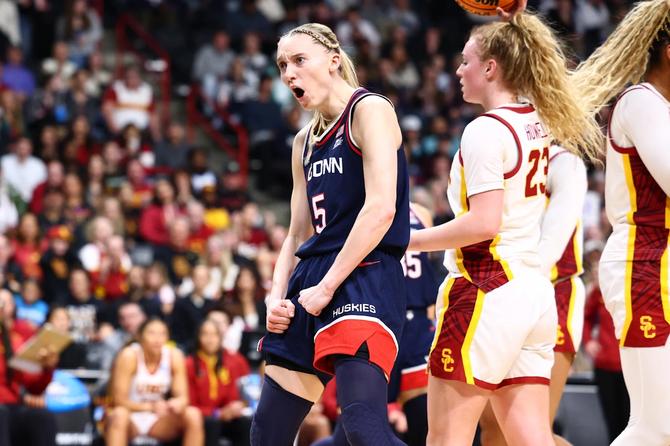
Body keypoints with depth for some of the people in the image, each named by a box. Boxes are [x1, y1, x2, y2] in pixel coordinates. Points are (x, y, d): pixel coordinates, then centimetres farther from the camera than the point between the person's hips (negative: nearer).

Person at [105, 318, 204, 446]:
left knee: (193, 415, -21)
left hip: (157, 421, 4)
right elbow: (119, 400, -20)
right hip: (131, 418, -4)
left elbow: (182, 397, -7)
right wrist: (150, 407, -34)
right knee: (119, 415, -37)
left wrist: (178, 403, -33)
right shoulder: (129, 356, -19)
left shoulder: (174, 356, -8)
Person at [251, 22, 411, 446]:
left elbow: (380, 209, -16)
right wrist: (277, 296, 4)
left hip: (364, 279, -9)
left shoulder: (369, 110, -5)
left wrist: (326, 287, -15)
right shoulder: (305, 141, 20)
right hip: (313, 282, 9)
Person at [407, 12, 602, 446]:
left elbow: (484, 223, -19)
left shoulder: (485, 130, -12)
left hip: (486, 289, -8)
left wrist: (409, 241, -12)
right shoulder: (539, 126, 12)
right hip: (535, 291, 8)